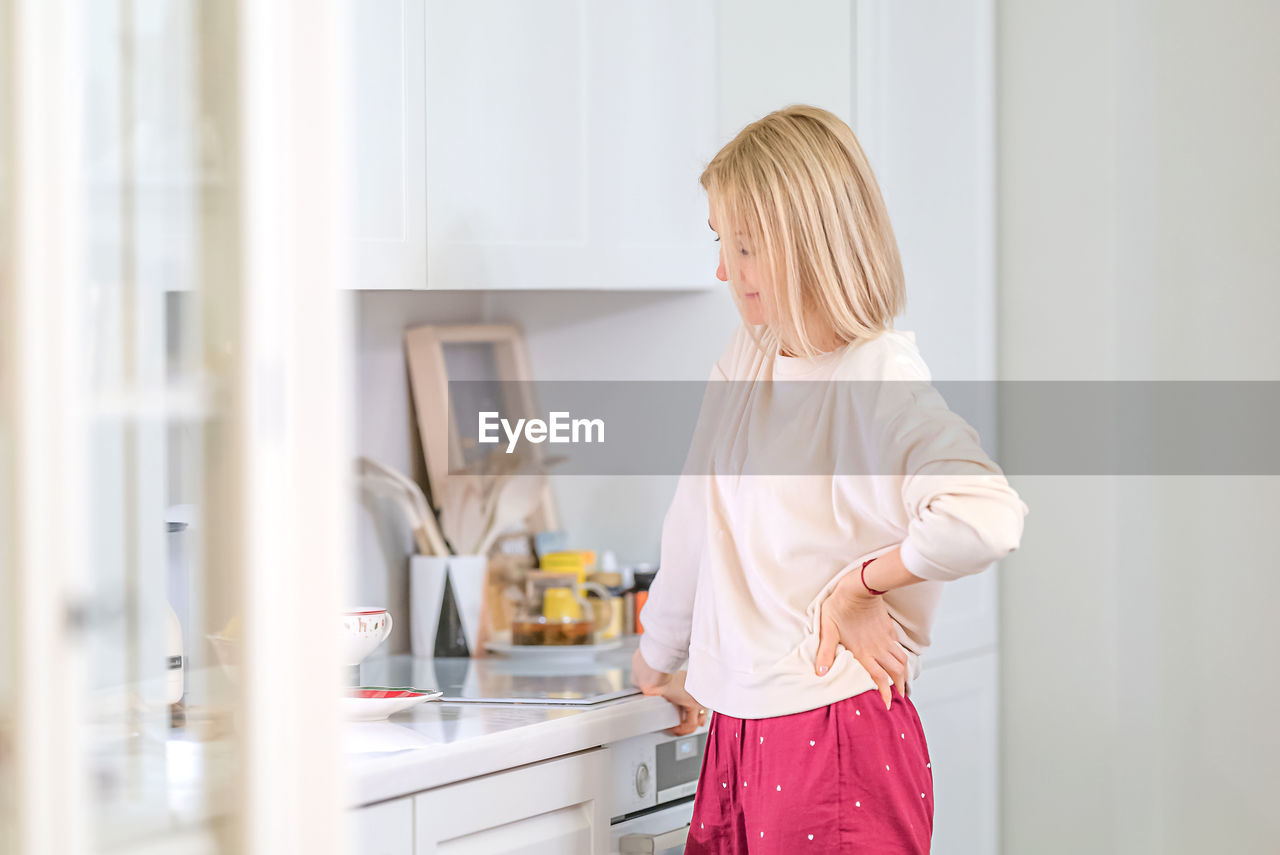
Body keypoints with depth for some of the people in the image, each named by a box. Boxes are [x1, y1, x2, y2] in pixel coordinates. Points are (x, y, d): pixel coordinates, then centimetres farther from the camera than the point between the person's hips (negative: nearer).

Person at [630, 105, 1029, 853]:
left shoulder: (878, 382, -13)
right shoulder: (747, 359, 10)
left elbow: (987, 517, -29)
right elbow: (697, 522, 23)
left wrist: (856, 584, -16)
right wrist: (659, 661, 32)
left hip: (839, 730, -7)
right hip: (738, 731, 7)